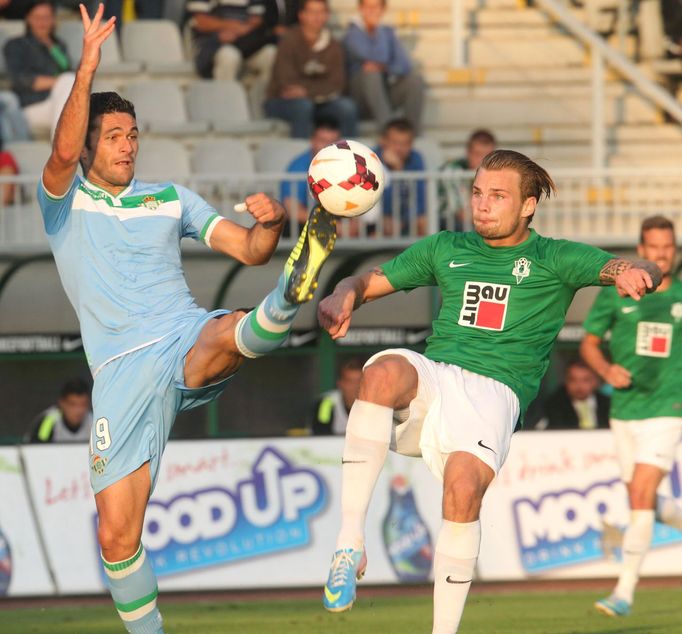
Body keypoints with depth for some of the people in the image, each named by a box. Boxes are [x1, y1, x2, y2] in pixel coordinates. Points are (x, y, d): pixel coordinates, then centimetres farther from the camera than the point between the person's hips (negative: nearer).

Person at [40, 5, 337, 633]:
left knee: (234, 330, -38)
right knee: (116, 535, -7)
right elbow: (64, 153, -14)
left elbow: (248, 248, 13)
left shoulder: (170, 198, 19)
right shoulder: (65, 202, 10)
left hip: (189, 345, 1)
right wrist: (87, 68, -20)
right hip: (122, 369, -1)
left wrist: (270, 224, -11)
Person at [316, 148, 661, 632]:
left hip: (494, 392, -2)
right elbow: (369, 283, 27)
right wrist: (342, 298, 1)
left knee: (464, 485, -32)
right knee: (387, 370, -35)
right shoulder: (446, 249, 24)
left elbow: (645, 272, 0)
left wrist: (637, 274, -27)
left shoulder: (552, 259, 13)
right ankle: (350, 541, -38)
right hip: (432, 379, 2)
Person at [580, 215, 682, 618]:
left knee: (642, 497, -17)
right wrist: (607, 370, -10)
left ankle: (625, 591, -16)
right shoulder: (615, 293, 3)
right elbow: (589, 344, 9)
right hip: (625, 411, 3)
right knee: (643, 506, 9)